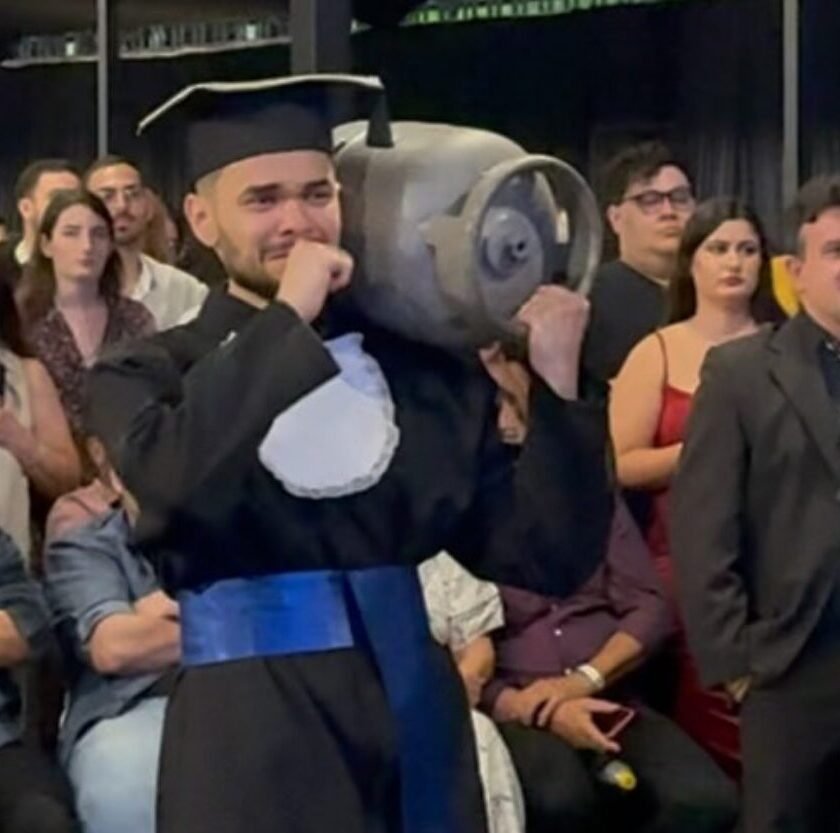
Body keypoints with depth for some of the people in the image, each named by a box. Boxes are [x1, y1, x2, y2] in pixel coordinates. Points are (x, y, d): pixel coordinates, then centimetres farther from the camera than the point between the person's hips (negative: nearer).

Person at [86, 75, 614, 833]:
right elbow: (176, 487, -23)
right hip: (255, 744, -2)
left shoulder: (425, 366, 5)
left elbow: (545, 556, 0)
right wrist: (289, 315, -17)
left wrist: (558, 387, -10)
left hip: (415, 723, 3)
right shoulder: (153, 375, 0)